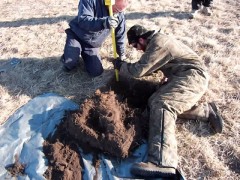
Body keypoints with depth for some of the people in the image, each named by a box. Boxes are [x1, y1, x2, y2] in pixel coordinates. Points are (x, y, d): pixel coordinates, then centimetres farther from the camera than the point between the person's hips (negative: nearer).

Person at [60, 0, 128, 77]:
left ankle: (85, 55, 25)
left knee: (97, 72, -5)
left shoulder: (120, 15, -8)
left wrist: (122, 55, 9)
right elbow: (83, 20, -36)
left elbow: (120, 36, 3)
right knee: (70, 61, -29)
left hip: (92, 44, 4)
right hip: (76, 35, -4)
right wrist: (104, 22, -52)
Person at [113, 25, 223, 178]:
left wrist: (120, 65, 0)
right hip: (184, 77, 10)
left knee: (162, 105, -30)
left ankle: (162, 163, -47)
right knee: (155, 102, -8)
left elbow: (138, 71, -17)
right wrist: (127, 66, 16)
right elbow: (149, 67, 29)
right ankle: (207, 111, -2)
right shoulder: (157, 40, 20)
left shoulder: (158, 44, -14)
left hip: (193, 76, -10)